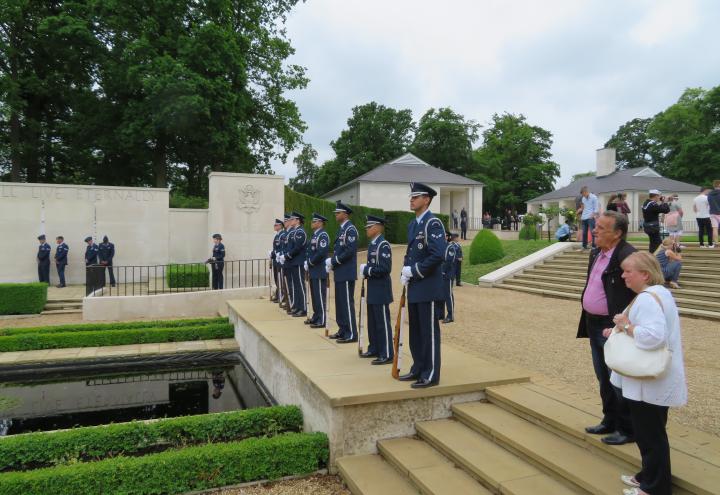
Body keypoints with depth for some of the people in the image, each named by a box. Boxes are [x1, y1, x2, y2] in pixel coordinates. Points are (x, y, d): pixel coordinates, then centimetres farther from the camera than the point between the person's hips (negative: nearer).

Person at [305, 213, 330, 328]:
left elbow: (322, 252, -23)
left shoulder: (323, 235, -13)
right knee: (314, 295, 15)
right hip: (313, 271, 9)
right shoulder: (315, 235, 16)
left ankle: (321, 321, 0)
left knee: (320, 296, -5)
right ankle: (316, 317, 24)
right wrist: (307, 261, 6)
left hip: (320, 271, -9)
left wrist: (311, 262, -14)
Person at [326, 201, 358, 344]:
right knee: (340, 302, 14)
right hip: (339, 272, 9)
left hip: (347, 273, -9)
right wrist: (332, 263, 7)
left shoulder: (350, 229, -13)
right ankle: (343, 330, 23)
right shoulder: (341, 229, 16)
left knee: (347, 303, -5)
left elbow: (350, 251, -21)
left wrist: (334, 261, -15)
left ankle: (351, 334, 1)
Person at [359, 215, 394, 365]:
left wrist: (367, 270, -17)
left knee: (383, 323, -3)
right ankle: (374, 349, 29)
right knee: (372, 322, 17)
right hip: (372, 289, 9)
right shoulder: (372, 244, 13)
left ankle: (387, 355, 3)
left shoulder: (383, 245, -15)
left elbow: (385, 268, -23)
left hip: (381, 290, -9)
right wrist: (365, 270, 3)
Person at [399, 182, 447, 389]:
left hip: (428, 288, -9)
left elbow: (437, 255, -22)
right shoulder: (412, 224, 14)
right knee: (415, 331, 15)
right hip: (414, 288, 9)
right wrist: (405, 271, 3)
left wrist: (414, 271, -16)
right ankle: (418, 369, 27)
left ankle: (431, 375, 10)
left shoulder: (433, 223, -13)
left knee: (429, 332, 0)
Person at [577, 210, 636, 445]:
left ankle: (627, 429, 20)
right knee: (604, 379, 20)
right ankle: (610, 421, 35)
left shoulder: (628, 257, -20)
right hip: (594, 324, 9)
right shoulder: (596, 253, 9)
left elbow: (635, 295, -21)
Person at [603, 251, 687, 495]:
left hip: (650, 383, -11)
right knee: (651, 433, 22)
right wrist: (623, 330, 12)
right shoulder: (658, 292, 11)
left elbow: (653, 336, -35)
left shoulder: (647, 299, -23)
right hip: (654, 380, 11)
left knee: (650, 435, 4)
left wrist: (626, 325, -21)